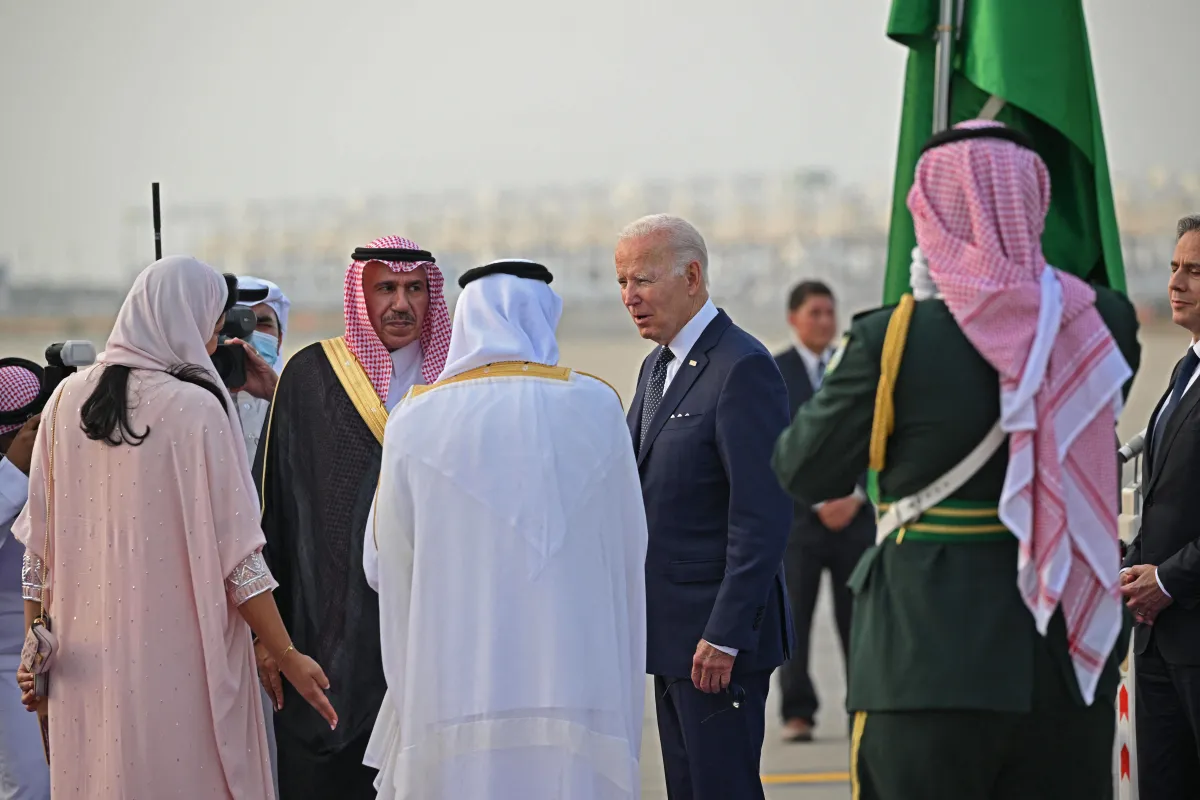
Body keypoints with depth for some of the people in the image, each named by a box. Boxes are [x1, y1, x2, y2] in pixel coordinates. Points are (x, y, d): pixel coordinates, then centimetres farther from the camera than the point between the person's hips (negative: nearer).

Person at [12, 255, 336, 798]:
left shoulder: (67, 399, 3)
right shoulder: (196, 408, -11)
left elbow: (38, 546, 7)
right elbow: (234, 555, -11)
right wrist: (288, 658, -5)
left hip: (87, 661, 5)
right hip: (179, 661, -5)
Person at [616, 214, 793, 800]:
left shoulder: (743, 368, -14)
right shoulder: (658, 367, 16)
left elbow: (763, 515, -19)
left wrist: (724, 637, -21)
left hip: (720, 635, -9)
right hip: (671, 632, 9)